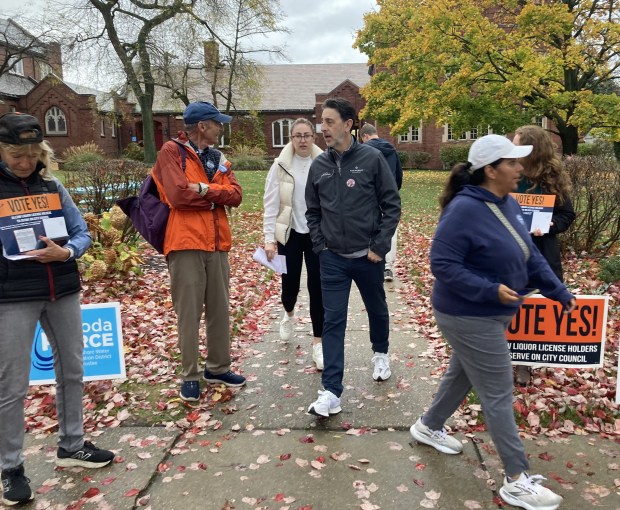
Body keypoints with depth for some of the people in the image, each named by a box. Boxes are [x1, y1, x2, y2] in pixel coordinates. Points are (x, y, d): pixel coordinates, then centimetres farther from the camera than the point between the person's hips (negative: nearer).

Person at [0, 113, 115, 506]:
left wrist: (66, 252, -17)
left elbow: (82, 233, 2)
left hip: (63, 290, 4)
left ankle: (71, 446, 32)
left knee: (72, 370, 13)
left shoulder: (53, 186, 4)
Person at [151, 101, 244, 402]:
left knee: (220, 310, 12)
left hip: (217, 244, 6)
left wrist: (204, 189, -12)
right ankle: (190, 376, 13)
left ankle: (218, 368, 26)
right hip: (186, 244, -6)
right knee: (188, 313, 0)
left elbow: (235, 195, 3)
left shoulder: (219, 158, 17)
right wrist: (215, 194, -3)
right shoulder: (172, 151, -3)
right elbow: (178, 195, -17)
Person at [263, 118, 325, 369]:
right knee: (290, 284, 8)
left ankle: (318, 342, 12)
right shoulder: (281, 165, -5)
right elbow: (271, 204, -5)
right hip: (290, 234, 0)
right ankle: (288, 314, 45)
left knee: (317, 287, 0)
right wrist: (269, 239, -10)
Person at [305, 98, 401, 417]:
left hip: (367, 256, -1)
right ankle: (331, 392, 2)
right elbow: (312, 211, 11)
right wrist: (319, 245, 2)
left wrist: (380, 246, -11)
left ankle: (380, 353, 49)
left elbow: (392, 205, -7)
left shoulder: (372, 159, -9)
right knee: (333, 322, -2)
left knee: (377, 310, 20)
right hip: (332, 259, 2)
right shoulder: (318, 166, 2)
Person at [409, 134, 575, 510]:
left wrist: (559, 291, 5)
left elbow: (530, 255, 10)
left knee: (464, 373, 24)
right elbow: (443, 264, -25)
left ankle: (430, 426, 46)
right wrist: (491, 290, -28)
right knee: (498, 394, 0)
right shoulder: (465, 209, -24)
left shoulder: (508, 204, 4)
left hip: (489, 314, 9)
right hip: (469, 317, -9)